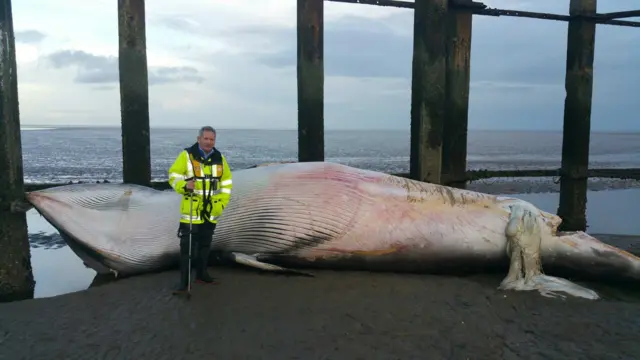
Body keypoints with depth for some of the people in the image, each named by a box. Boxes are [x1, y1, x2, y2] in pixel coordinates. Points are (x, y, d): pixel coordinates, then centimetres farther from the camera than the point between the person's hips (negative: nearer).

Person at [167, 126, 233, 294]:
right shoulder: (186, 155, -8)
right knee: (187, 246, -5)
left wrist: (222, 202, 4)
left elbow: (226, 182, 12)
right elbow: (174, 175, -6)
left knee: (205, 244, 16)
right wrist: (184, 185, -26)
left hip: (211, 210, 4)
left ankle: (201, 273, 31)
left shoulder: (220, 158, 5)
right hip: (191, 210, -4)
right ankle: (184, 281, 2)